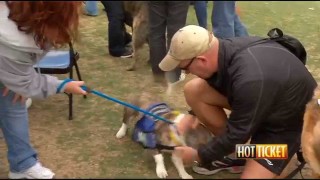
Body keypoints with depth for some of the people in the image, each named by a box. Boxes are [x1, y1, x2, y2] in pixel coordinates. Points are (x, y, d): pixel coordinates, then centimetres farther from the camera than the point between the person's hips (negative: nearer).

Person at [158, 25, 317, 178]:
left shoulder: (250, 79, -40)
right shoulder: (225, 49, -16)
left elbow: (237, 134, -25)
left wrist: (198, 155, -12)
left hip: (287, 120, -7)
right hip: (257, 97, 7)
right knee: (193, 90, -8)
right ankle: (230, 150, 5)